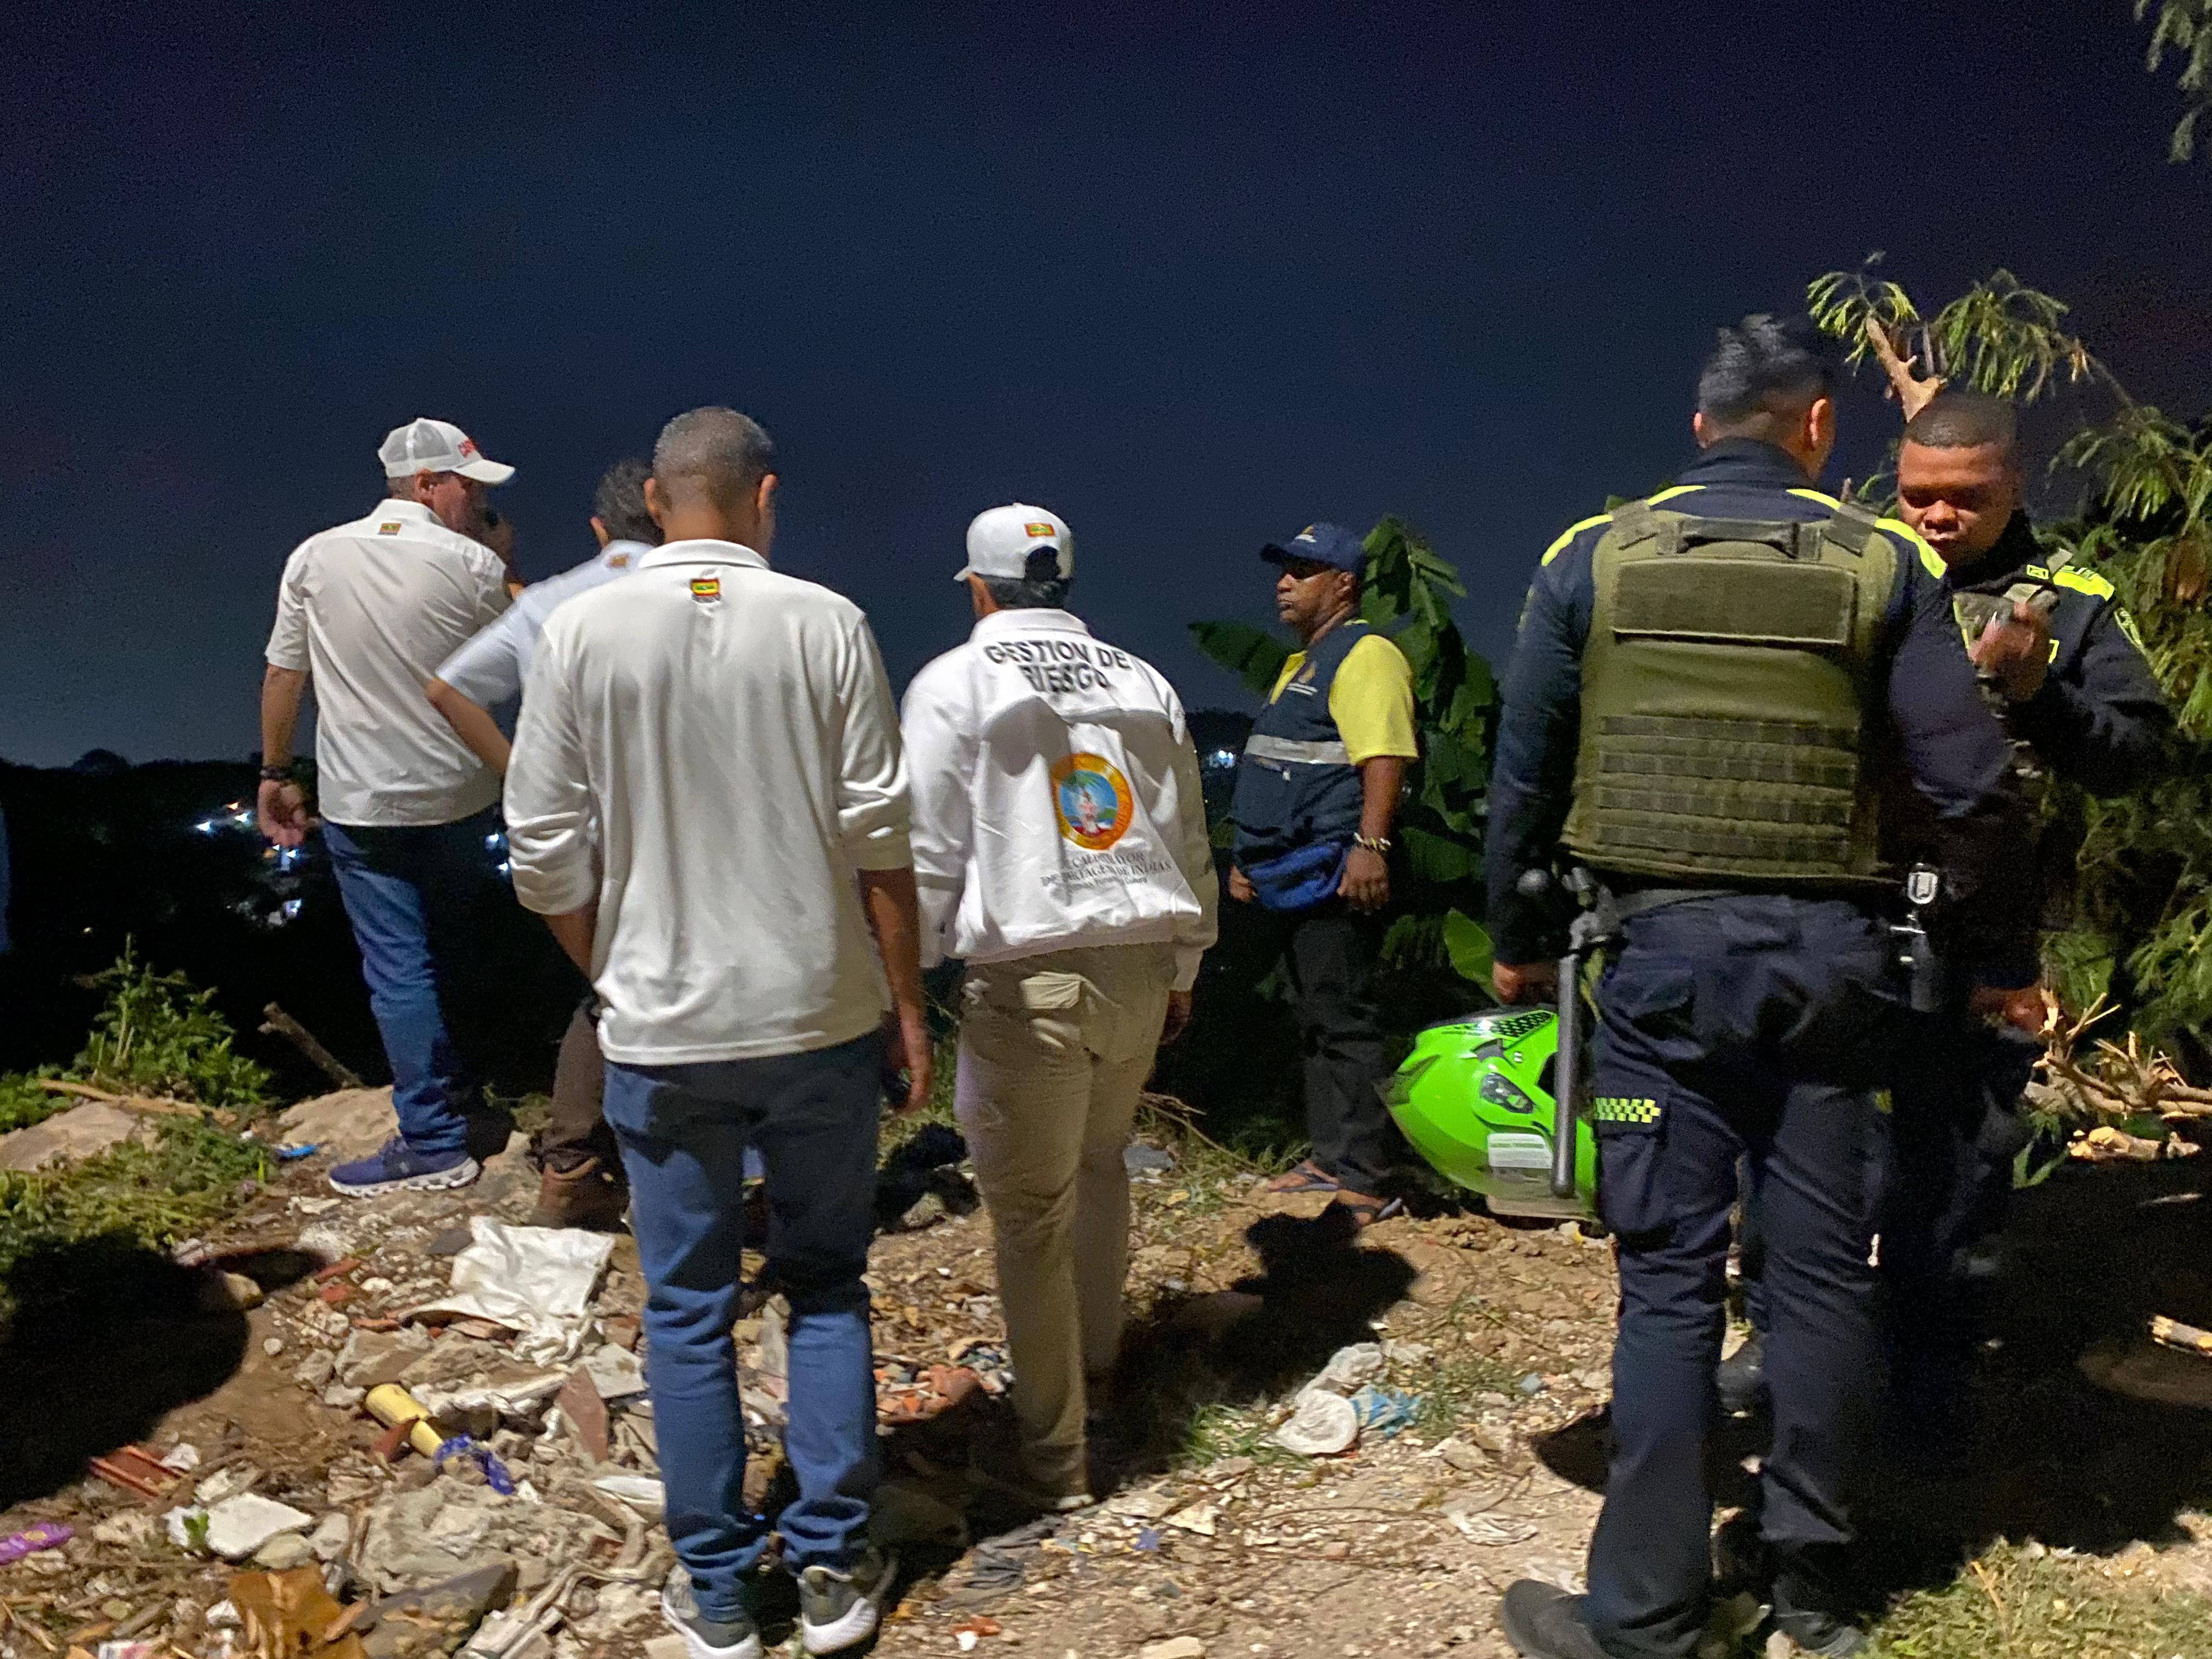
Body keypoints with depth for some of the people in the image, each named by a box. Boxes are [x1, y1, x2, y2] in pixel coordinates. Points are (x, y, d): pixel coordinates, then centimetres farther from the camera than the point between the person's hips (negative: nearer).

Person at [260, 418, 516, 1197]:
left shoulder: (315, 557, -4)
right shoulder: (476, 565, -8)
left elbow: (283, 675, 1)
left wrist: (275, 772, 11)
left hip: (362, 803, -1)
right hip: (459, 795, 1)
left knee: (397, 968, 0)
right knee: (451, 948, 20)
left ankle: (434, 1140, 1)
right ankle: (452, 1083, 35)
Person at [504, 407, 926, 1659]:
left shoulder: (584, 631, -5)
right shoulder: (826, 625, -7)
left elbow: (547, 857, -3)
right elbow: (881, 839, -6)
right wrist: (908, 1007, 4)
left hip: (662, 1030, 0)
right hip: (821, 1018, 0)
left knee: (690, 1309, 12)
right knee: (827, 1286, 16)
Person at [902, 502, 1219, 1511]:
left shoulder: (954, 683, -2)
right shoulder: (1144, 683, 12)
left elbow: (927, 853, -7)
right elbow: (1191, 843, 15)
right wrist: (1182, 971, 23)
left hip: (1029, 976, -5)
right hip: (1140, 967, 6)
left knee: (1032, 1217, 3)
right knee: (1101, 1169, 25)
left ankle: (1055, 1458, 10)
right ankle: (1095, 1365, 39)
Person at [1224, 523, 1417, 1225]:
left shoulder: (1365, 655, -9)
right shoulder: (1301, 663, 23)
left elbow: (1385, 758, -21)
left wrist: (1369, 845, -30)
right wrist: (1248, 855, 26)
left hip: (1335, 876, -11)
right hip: (1292, 876, 11)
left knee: (1344, 1023, -9)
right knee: (1316, 1023, 15)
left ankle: (1363, 1181, -4)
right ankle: (1330, 1158, 24)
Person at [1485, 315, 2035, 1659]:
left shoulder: (1593, 559, 2)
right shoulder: (1879, 565, 1)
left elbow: (1524, 777, 4)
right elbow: (1975, 788, -2)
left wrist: (1520, 941, 15)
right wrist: (1970, 945, 12)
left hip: (1667, 948, 0)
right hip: (1831, 951, 1)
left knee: (1670, 1278, 4)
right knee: (1826, 1269, 11)